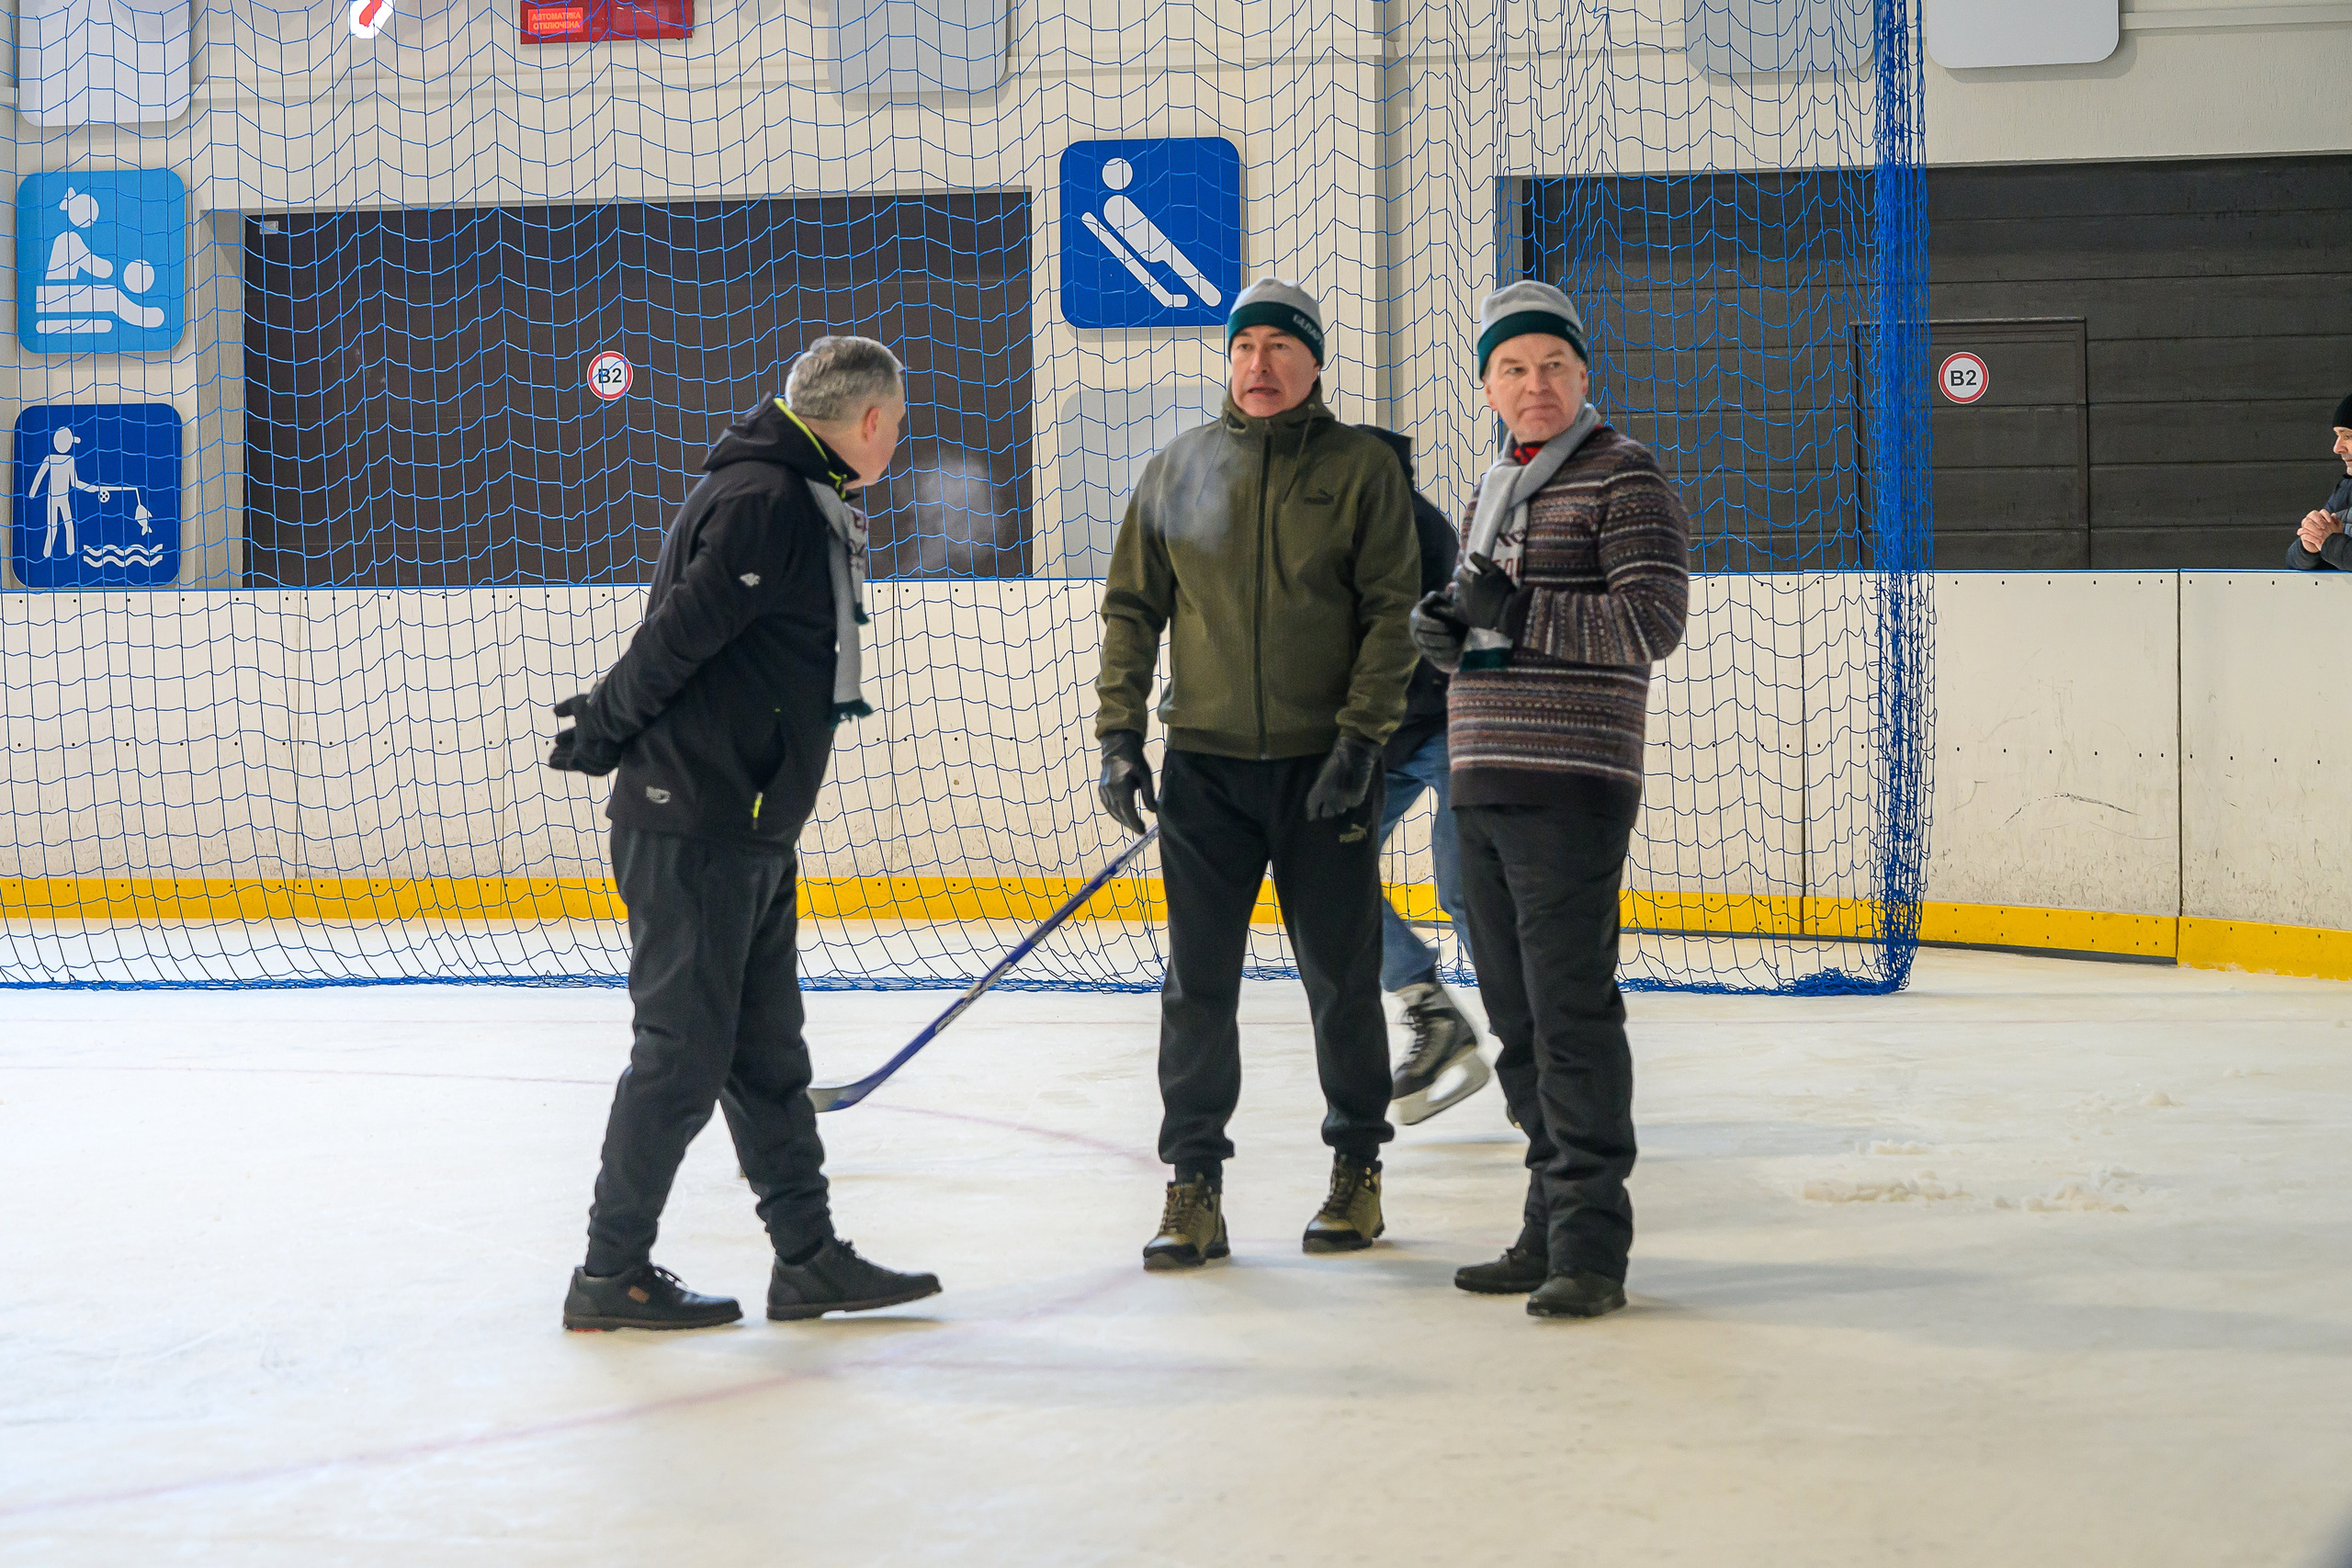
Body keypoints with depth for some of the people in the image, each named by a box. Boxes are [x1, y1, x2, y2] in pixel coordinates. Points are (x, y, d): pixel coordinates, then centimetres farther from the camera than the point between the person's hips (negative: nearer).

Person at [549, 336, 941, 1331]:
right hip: (693, 827, -10)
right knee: (684, 1051, -4)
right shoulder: (763, 501, -17)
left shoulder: (804, 503, 17)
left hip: (751, 831, 10)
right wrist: (604, 729, -8)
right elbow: (677, 636, -19)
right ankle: (610, 1275, 5)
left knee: (767, 1051, 12)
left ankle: (809, 1258, 18)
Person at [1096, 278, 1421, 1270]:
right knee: (1198, 982, 1)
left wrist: (1360, 737, -12)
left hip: (1325, 766, -2)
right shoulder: (1178, 471, 7)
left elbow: (1393, 612, -4)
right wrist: (1118, 734, 1)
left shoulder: (1362, 469, 0)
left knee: (1341, 977, 6)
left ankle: (1356, 1170, 20)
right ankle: (1195, 1185, 8)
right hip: (1204, 764, 2)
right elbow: (1132, 606, 9)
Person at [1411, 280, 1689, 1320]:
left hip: (1571, 784, -8)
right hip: (1482, 782, 8)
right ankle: (1548, 1231, 18)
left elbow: (1652, 620, -15)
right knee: (1516, 1014, 10)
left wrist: (1517, 611, -17)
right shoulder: (1494, 489, 20)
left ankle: (1592, 1247, -8)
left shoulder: (1624, 477, -5)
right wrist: (1446, 626, 3)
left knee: (1571, 1009, -11)